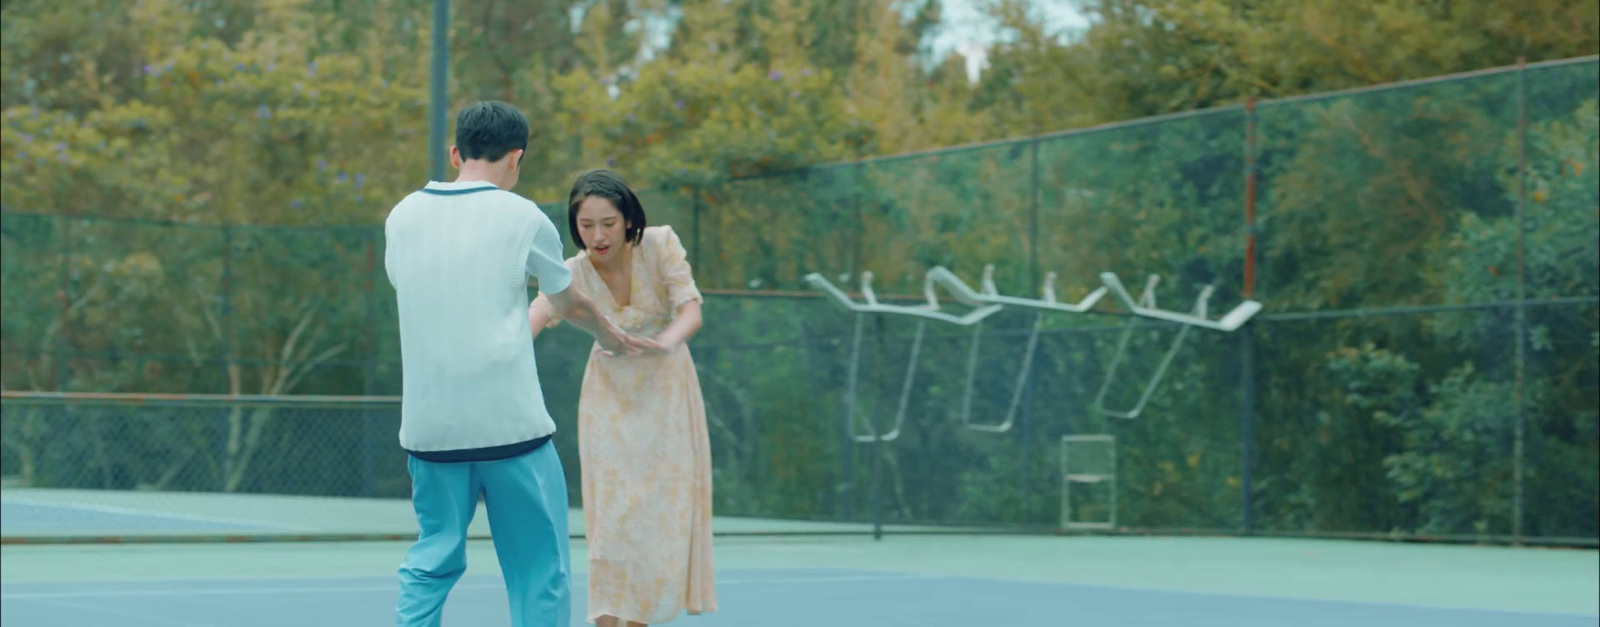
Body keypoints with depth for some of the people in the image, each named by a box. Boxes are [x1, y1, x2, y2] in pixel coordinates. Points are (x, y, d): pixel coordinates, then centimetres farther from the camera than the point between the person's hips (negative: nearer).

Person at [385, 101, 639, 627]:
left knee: (432, 560, 13)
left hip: (428, 423, 4)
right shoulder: (521, 218, -2)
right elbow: (571, 305, 13)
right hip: (510, 422, -4)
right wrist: (610, 335, 36)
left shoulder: (402, 217, 7)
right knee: (540, 567, 5)